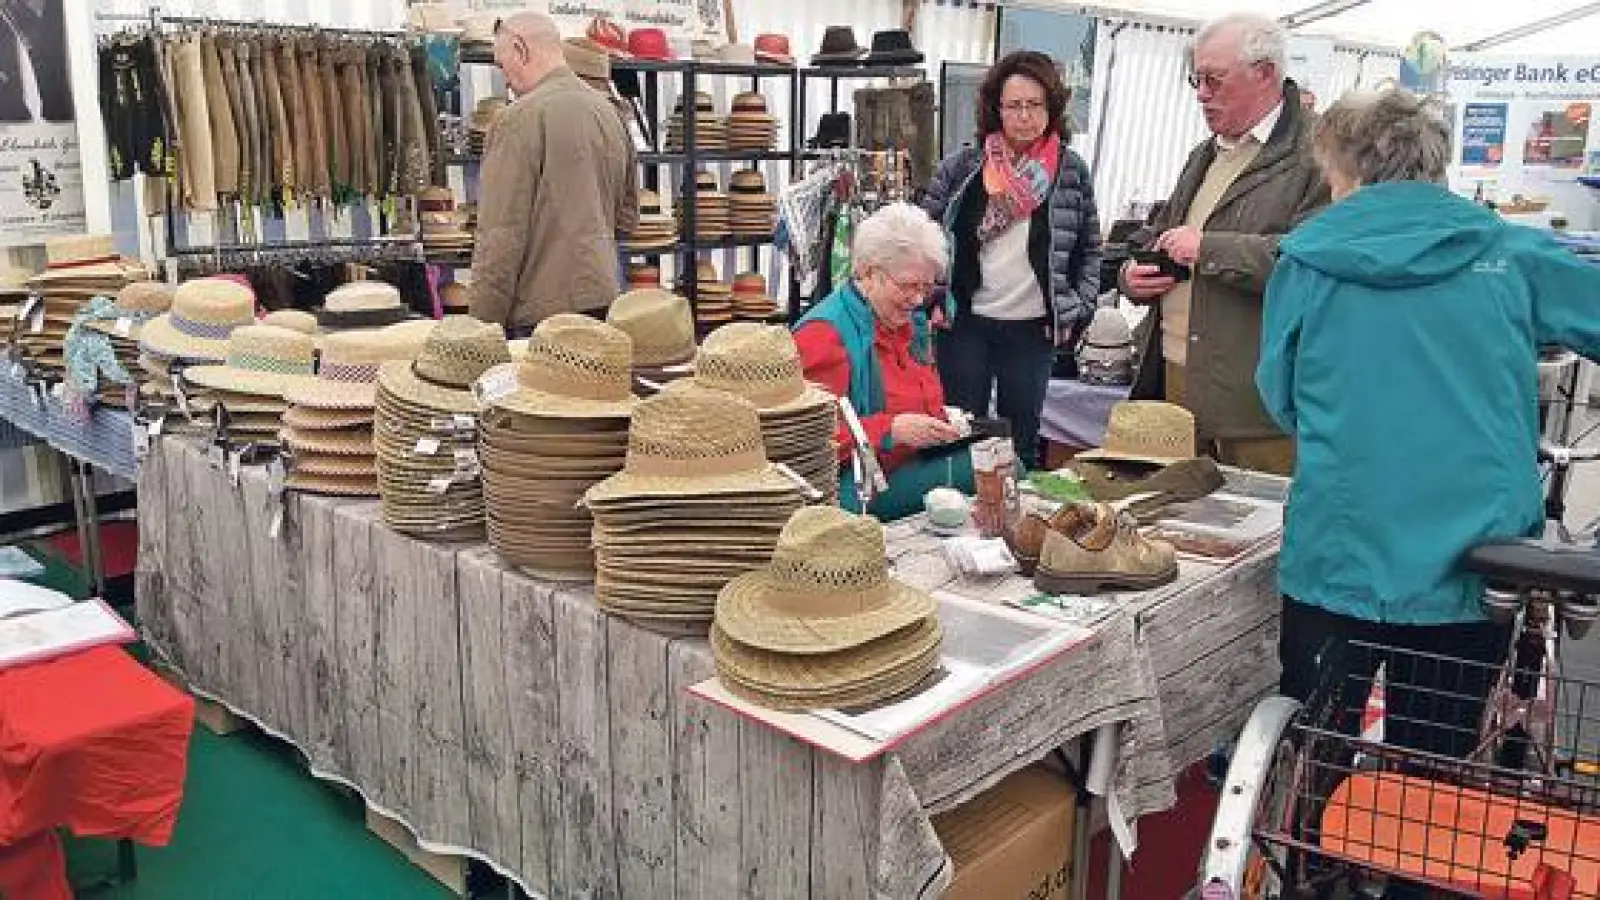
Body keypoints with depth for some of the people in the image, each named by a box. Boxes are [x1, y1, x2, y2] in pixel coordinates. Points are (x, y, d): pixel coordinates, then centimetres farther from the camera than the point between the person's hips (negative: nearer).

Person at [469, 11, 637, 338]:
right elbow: (627, 214, 23)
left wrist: (484, 322, -11)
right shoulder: (609, 111, 13)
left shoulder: (521, 118, -10)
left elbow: (501, 234, -14)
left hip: (541, 312, -7)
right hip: (602, 300, 8)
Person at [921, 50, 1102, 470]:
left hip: (1034, 329, 1)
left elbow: (1090, 250, 8)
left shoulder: (1072, 172, 1)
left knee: (1022, 440, 10)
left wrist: (1078, 310, 0)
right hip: (965, 324, 0)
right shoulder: (962, 167, -1)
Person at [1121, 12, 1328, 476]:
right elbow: (1159, 239, 29)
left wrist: (1210, 248, -18)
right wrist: (1134, 276, 6)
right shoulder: (1204, 155, 20)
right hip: (1173, 384, 8)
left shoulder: (1315, 155, -8)